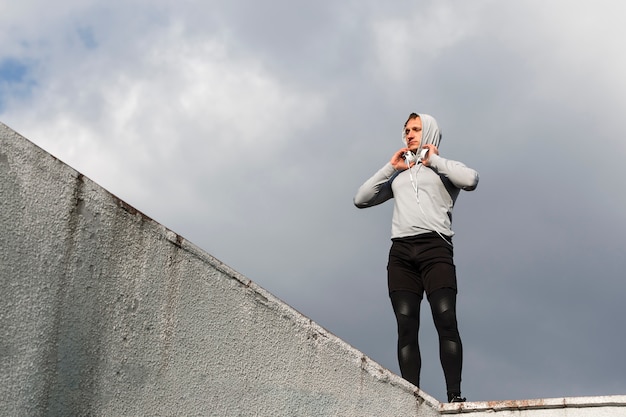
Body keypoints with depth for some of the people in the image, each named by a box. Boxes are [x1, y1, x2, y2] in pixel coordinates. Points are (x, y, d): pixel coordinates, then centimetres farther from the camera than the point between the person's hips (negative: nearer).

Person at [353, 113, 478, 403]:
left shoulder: (443, 169, 18)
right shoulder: (398, 175, 30)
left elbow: (471, 180, -4)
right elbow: (361, 199, 22)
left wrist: (434, 160, 6)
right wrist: (390, 168, 17)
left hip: (434, 247, -3)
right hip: (401, 251, 4)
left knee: (446, 320, -18)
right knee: (406, 327, -9)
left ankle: (454, 396, -23)